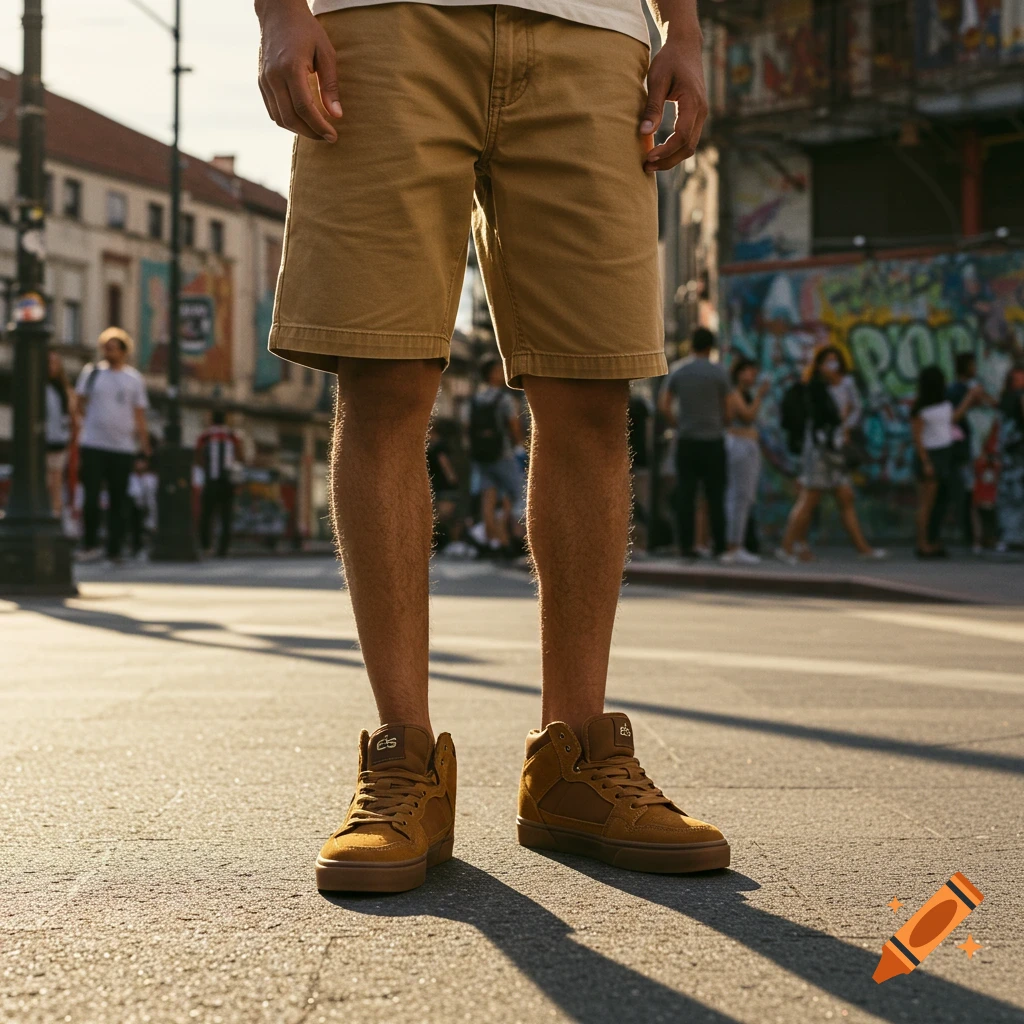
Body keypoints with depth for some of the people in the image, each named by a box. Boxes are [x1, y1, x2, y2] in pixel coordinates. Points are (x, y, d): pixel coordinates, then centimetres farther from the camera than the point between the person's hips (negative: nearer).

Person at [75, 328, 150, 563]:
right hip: (93, 445, -1)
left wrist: (144, 442, 3)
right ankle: (90, 544, 6)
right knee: (91, 497, -7)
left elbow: (139, 413, 9)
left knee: (117, 501, 5)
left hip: (123, 447, 1)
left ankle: (114, 550, 11)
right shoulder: (91, 371, 5)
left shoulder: (134, 378, 8)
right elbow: (80, 401, 11)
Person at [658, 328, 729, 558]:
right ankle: (719, 545, 6)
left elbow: (664, 405, 0)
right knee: (715, 496, 4)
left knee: (686, 495, 3)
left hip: (686, 440, 2)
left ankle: (686, 545, -1)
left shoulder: (677, 371, 3)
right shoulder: (718, 373, -4)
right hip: (713, 440, -2)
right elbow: (726, 409, 0)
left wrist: (679, 424, 11)